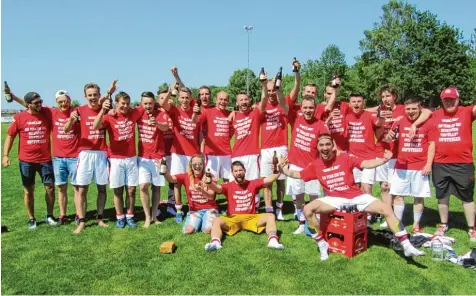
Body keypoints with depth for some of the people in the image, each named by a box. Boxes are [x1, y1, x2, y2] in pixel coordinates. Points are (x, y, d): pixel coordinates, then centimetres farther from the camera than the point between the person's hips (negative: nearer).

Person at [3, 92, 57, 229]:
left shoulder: (47, 113, -1)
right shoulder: (19, 117, -3)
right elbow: (10, 136, 2)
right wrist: (5, 155, -5)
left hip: (45, 159, 1)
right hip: (26, 160, -1)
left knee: (50, 188, 4)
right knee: (28, 190, 8)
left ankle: (50, 216, 19)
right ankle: (31, 219, 21)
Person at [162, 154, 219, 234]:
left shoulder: (209, 177, -5)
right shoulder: (186, 176, -1)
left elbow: (211, 197, -13)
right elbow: (171, 179, -17)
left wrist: (201, 190, -33)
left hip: (209, 209, -1)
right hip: (194, 210, 2)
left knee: (208, 230, -27)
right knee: (188, 230, -24)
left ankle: (205, 221, 8)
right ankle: (199, 222, 9)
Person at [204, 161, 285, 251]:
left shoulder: (253, 184, 10)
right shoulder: (228, 186, 5)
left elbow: (270, 179, 2)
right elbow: (216, 188, -15)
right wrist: (209, 183, -38)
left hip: (251, 218, 1)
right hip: (232, 219, -1)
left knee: (270, 216, -22)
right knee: (217, 221, -29)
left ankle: (273, 240, -43)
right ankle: (215, 242, -54)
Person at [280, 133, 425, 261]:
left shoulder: (345, 158, -3)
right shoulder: (315, 165, 2)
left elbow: (366, 164, -11)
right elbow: (299, 175, 14)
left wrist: (384, 159, -25)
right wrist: (284, 170, 1)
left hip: (356, 197, 0)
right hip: (334, 200, 0)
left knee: (387, 209, -14)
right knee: (308, 210, -25)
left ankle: (407, 246, -1)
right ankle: (322, 245, -8)